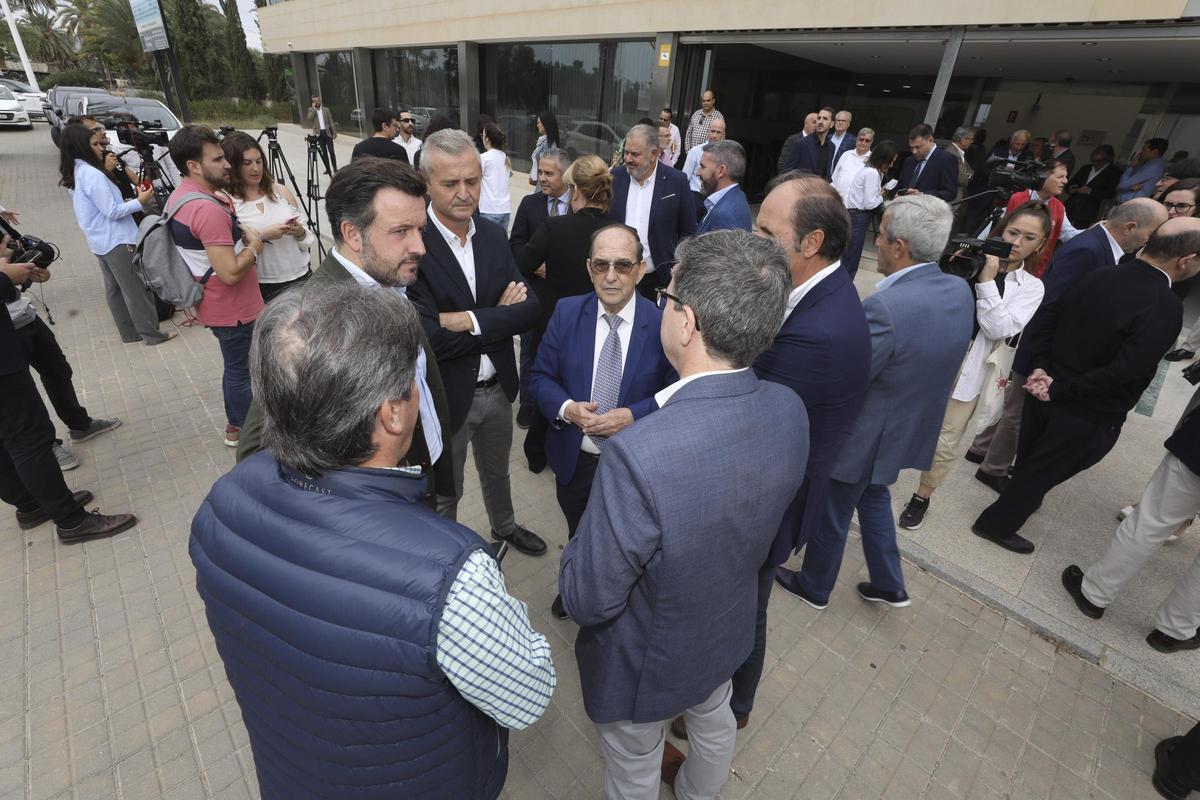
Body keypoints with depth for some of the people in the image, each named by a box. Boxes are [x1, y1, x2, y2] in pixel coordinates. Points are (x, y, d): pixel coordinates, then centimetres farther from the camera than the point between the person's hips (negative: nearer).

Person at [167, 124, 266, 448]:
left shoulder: (181, 195, 7)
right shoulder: (208, 209, -26)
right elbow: (231, 273, -29)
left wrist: (239, 233, 7)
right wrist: (254, 246, -13)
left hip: (215, 304, 10)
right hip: (232, 308, -10)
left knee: (235, 366, 22)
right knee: (241, 369, 6)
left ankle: (236, 424, 37)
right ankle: (245, 431, 22)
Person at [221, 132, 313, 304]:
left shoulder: (281, 191, 4)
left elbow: (308, 239, 8)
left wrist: (300, 232, -12)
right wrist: (262, 236, -20)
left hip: (301, 277, 3)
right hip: (263, 287, -3)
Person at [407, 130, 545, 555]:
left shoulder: (493, 236, -2)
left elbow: (529, 308, -10)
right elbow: (428, 338, -28)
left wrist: (470, 320, -24)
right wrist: (499, 316, -19)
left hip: (498, 387, 6)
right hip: (446, 394, -5)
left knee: (497, 472, 30)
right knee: (444, 491, 19)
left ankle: (504, 527, 57)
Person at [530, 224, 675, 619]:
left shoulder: (662, 323, -16)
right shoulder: (566, 312, -8)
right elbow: (540, 376, -3)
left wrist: (633, 416, -26)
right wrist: (566, 408, -22)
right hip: (574, 459, 2)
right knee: (577, 535, 28)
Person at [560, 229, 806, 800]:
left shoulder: (637, 456, -43)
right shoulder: (789, 410, -20)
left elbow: (587, 601, -30)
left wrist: (582, 542, -11)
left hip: (645, 663, -6)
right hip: (729, 632, 7)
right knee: (714, 721, 37)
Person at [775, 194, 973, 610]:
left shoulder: (885, 307, -34)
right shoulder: (959, 291, -6)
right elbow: (921, 358, 3)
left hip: (865, 436, -8)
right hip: (911, 429, 8)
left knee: (831, 514, 16)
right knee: (873, 496, 31)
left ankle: (814, 587, 41)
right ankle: (889, 584, 45)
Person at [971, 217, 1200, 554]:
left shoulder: (1098, 276, -6)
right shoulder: (1165, 307, -25)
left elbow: (1043, 319, -3)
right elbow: (1121, 372, -27)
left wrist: (1040, 368, -7)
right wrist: (1059, 391, -17)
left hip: (1048, 389, 6)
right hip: (1089, 413, -6)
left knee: (1030, 457, 25)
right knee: (1043, 469, 12)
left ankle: (1023, 498, 51)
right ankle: (996, 524, 25)